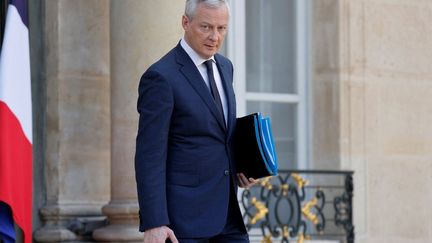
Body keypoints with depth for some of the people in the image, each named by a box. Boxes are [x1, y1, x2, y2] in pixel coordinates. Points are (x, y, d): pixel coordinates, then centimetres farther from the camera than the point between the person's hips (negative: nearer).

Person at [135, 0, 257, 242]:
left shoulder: (223, 66, 12)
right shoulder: (161, 77, -14)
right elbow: (149, 156, -16)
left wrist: (240, 168, 6)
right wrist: (153, 223, -21)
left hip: (225, 211, 8)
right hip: (183, 212, -8)